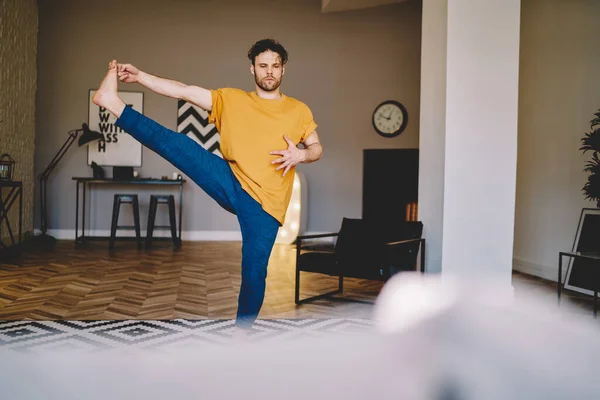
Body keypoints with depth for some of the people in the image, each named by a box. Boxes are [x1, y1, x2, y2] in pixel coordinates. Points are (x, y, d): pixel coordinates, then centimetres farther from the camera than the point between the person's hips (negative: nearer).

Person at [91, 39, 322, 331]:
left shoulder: (299, 110, 11)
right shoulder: (231, 98, 10)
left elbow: (317, 149, 14)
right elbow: (183, 91, 4)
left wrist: (301, 155, -9)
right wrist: (139, 76, -4)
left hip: (264, 202, -1)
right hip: (230, 183, 1)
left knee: (254, 273, -3)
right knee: (178, 144, -18)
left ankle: (243, 328, 16)